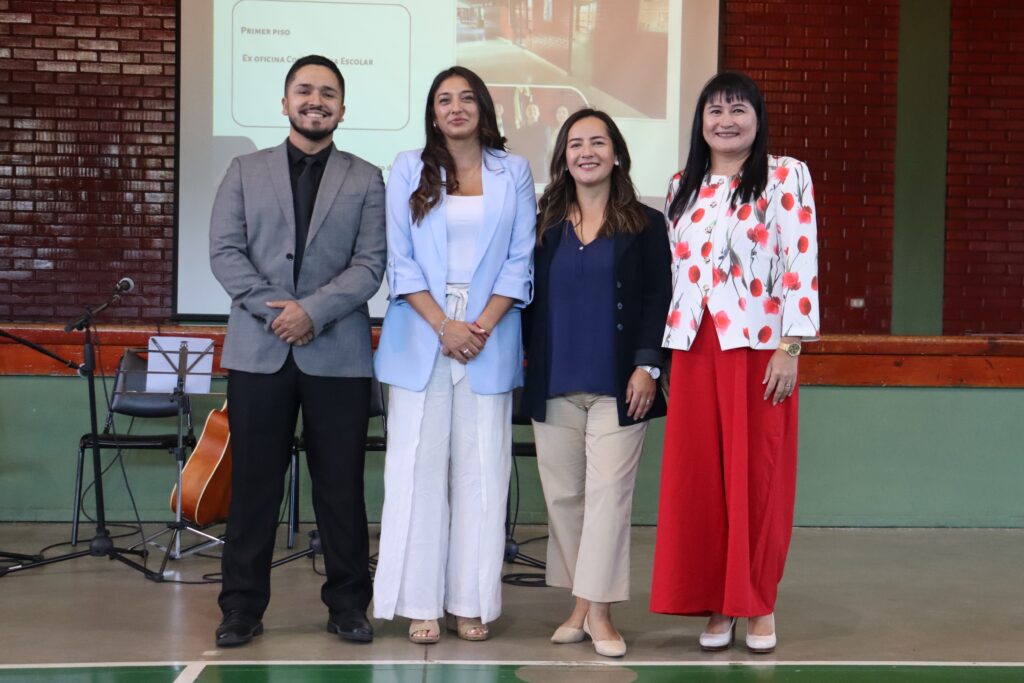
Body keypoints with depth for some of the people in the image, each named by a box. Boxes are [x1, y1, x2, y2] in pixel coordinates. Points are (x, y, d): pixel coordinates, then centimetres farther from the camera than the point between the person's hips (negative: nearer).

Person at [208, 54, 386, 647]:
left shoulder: (366, 181, 9)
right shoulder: (245, 172, 12)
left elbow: (371, 264, -2)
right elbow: (225, 252, 2)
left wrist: (313, 310, -15)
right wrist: (275, 311, -11)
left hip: (339, 353, -1)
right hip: (258, 350, 1)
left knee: (341, 485, 5)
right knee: (254, 483, 4)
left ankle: (348, 604, 16)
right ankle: (243, 607, 13)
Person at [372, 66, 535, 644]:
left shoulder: (513, 172, 9)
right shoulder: (409, 170, 8)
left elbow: (520, 260, 4)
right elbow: (400, 260, 1)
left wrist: (482, 326, -9)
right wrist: (444, 325, -10)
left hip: (490, 339, 0)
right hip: (421, 337, 0)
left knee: (482, 470, 1)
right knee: (419, 467, -1)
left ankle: (473, 600, 8)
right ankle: (421, 602, 6)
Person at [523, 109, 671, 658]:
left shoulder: (645, 225, 4)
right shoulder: (543, 225, 12)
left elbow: (658, 300, -1)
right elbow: (529, 297, 12)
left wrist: (647, 365, -10)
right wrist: (529, 361, 5)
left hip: (618, 385, -3)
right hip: (554, 385, 3)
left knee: (607, 492, -6)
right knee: (563, 495, 6)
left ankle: (598, 609, -1)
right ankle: (580, 604, 15)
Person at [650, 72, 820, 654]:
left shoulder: (786, 176, -2)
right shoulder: (683, 186, 13)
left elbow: (802, 264, -8)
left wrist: (790, 349, -14)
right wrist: (668, 353, 12)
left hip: (760, 347, -4)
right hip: (695, 350, 4)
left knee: (758, 476, 2)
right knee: (699, 478, 5)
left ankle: (759, 603, 15)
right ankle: (716, 603, 15)